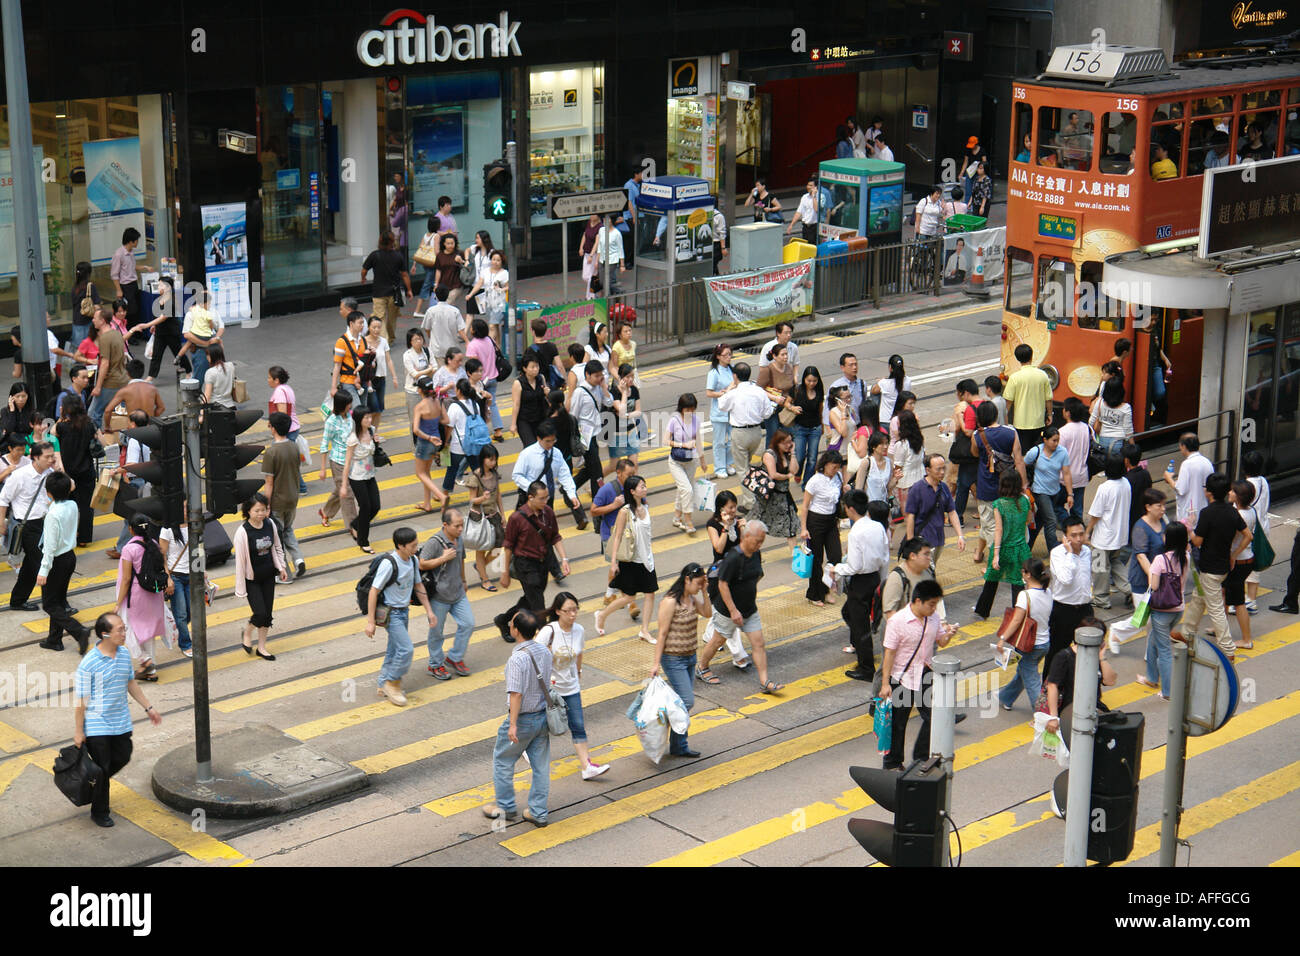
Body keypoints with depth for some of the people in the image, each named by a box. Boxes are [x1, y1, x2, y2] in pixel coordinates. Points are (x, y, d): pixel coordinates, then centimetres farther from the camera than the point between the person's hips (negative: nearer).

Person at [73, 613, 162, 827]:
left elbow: (131, 683, 15)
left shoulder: (124, 655, -1)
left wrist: (148, 707, 18)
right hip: (97, 726, -6)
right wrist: (78, 731, -13)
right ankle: (99, 813, 22)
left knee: (122, 757, 16)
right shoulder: (89, 663, -22)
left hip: (121, 721, 6)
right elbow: (80, 699, -16)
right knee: (102, 768, 3)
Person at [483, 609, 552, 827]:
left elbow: (516, 693, -27)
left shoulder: (518, 658, -25)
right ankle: (538, 813, 21)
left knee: (502, 760, 14)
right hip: (543, 716, 7)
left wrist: (513, 724, -24)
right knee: (541, 765, 13)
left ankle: (506, 807, 25)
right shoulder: (544, 652, -1)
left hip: (523, 719, -7)